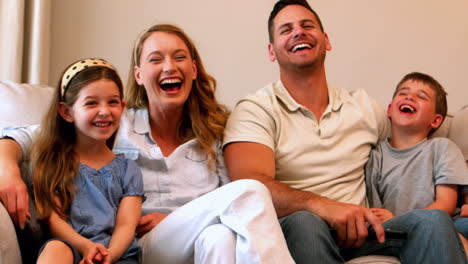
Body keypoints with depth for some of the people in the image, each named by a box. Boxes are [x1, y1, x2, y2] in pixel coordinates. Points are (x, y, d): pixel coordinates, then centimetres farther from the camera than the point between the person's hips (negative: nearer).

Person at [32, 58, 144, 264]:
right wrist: (86, 246, -17)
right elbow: (52, 218, 2)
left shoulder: (127, 169, 16)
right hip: (72, 247, -1)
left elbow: (126, 225, 5)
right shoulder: (53, 161, 13)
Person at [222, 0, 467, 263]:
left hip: (356, 231, 4)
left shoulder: (364, 106, 14)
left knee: (432, 219, -23)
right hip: (292, 232, -4)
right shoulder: (255, 110, -2)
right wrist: (321, 206, -35)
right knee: (304, 222, -38)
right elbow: (251, 186, -18)